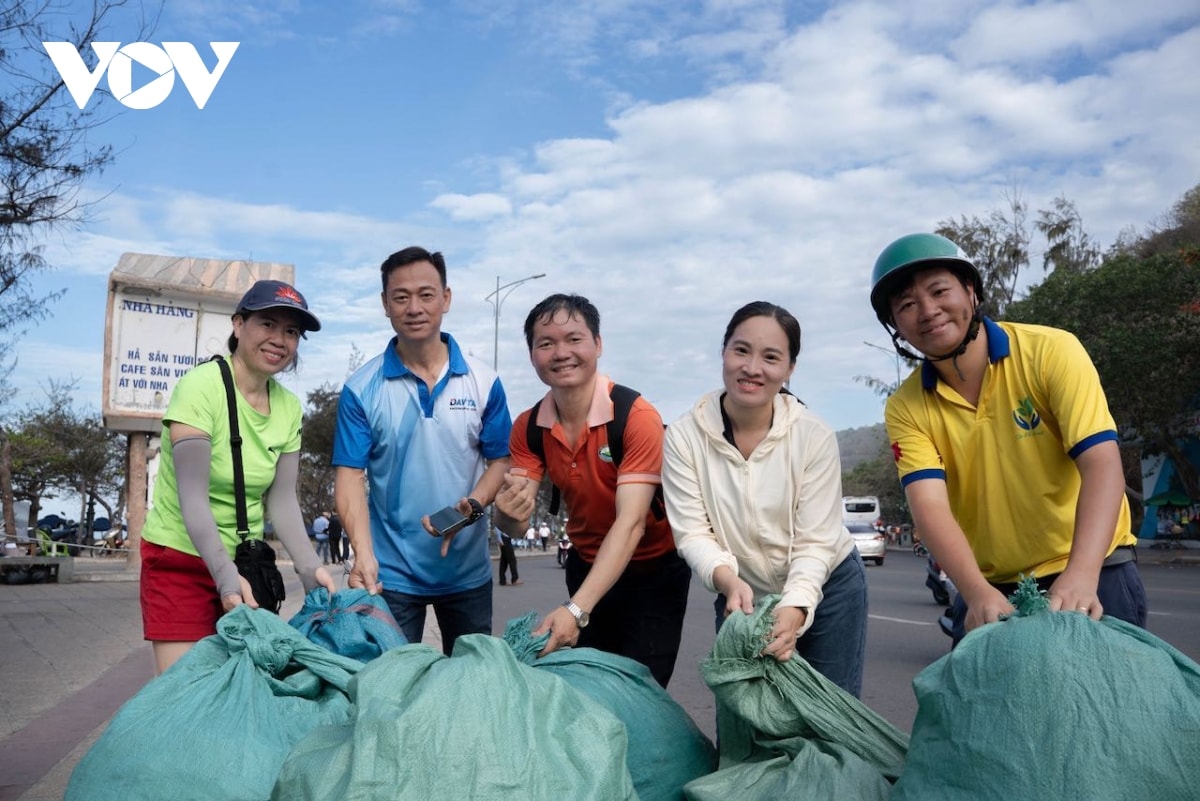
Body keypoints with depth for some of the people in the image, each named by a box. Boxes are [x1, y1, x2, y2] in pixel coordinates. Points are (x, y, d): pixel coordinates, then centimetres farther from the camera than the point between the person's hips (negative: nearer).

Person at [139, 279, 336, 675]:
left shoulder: (289, 407, -2)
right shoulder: (200, 387, -18)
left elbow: (282, 500, -2)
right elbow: (193, 498, -24)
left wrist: (309, 566, -17)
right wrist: (225, 575, -35)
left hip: (247, 562, 5)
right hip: (181, 561, -5)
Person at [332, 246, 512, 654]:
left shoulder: (483, 382, -2)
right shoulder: (361, 389, -6)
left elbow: (499, 460, 1)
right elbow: (349, 475, -9)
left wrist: (472, 507, -19)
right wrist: (364, 555, -22)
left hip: (468, 570, 2)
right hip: (391, 571, -1)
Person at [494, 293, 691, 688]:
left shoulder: (637, 416, -24)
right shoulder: (528, 427, -8)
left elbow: (631, 522, -29)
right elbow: (516, 524, -10)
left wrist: (576, 609, -38)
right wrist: (508, 512, -36)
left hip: (653, 571, -4)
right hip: (587, 566, 4)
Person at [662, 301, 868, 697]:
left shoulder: (815, 436, -18)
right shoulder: (684, 436, -17)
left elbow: (815, 541, -18)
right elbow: (692, 533, -17)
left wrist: (795, 608, -35)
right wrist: (728, 580, -36)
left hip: (825, 586, 0)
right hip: (742, 595, 1)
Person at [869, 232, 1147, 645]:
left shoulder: (1052, 351, -13)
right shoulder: (906, 409, -8)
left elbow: (1102, 464, -22)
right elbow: (929, 506, -20)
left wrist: (1080, 576, -36)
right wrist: (977, 593, -37)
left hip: (1094, 569, -1)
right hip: (989, 585, 2)